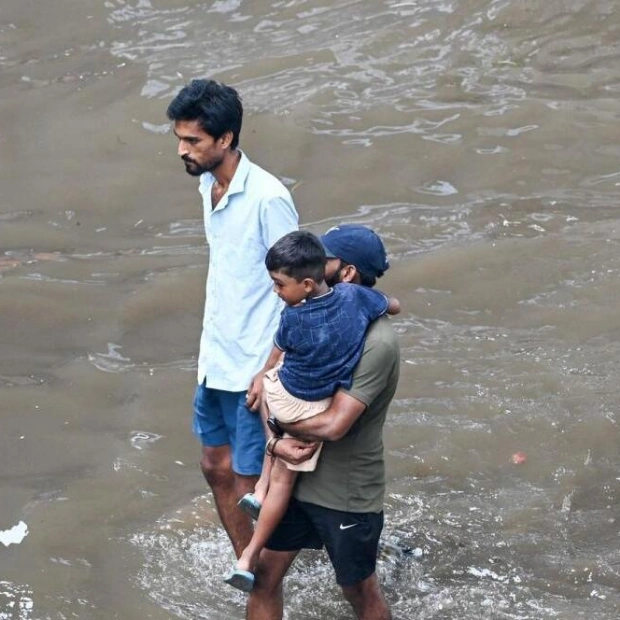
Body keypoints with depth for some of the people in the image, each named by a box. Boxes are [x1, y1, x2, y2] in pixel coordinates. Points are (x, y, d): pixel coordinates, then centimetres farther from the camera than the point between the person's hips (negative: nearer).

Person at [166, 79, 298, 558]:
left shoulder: (267, 198, -22)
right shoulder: (209, 185, 3)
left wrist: (271, 371, -19)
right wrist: (210, 348, 6)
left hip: (254, 368, -9)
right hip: (216, 359, 9)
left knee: (249, 484, 0)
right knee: (216, 468, 18)